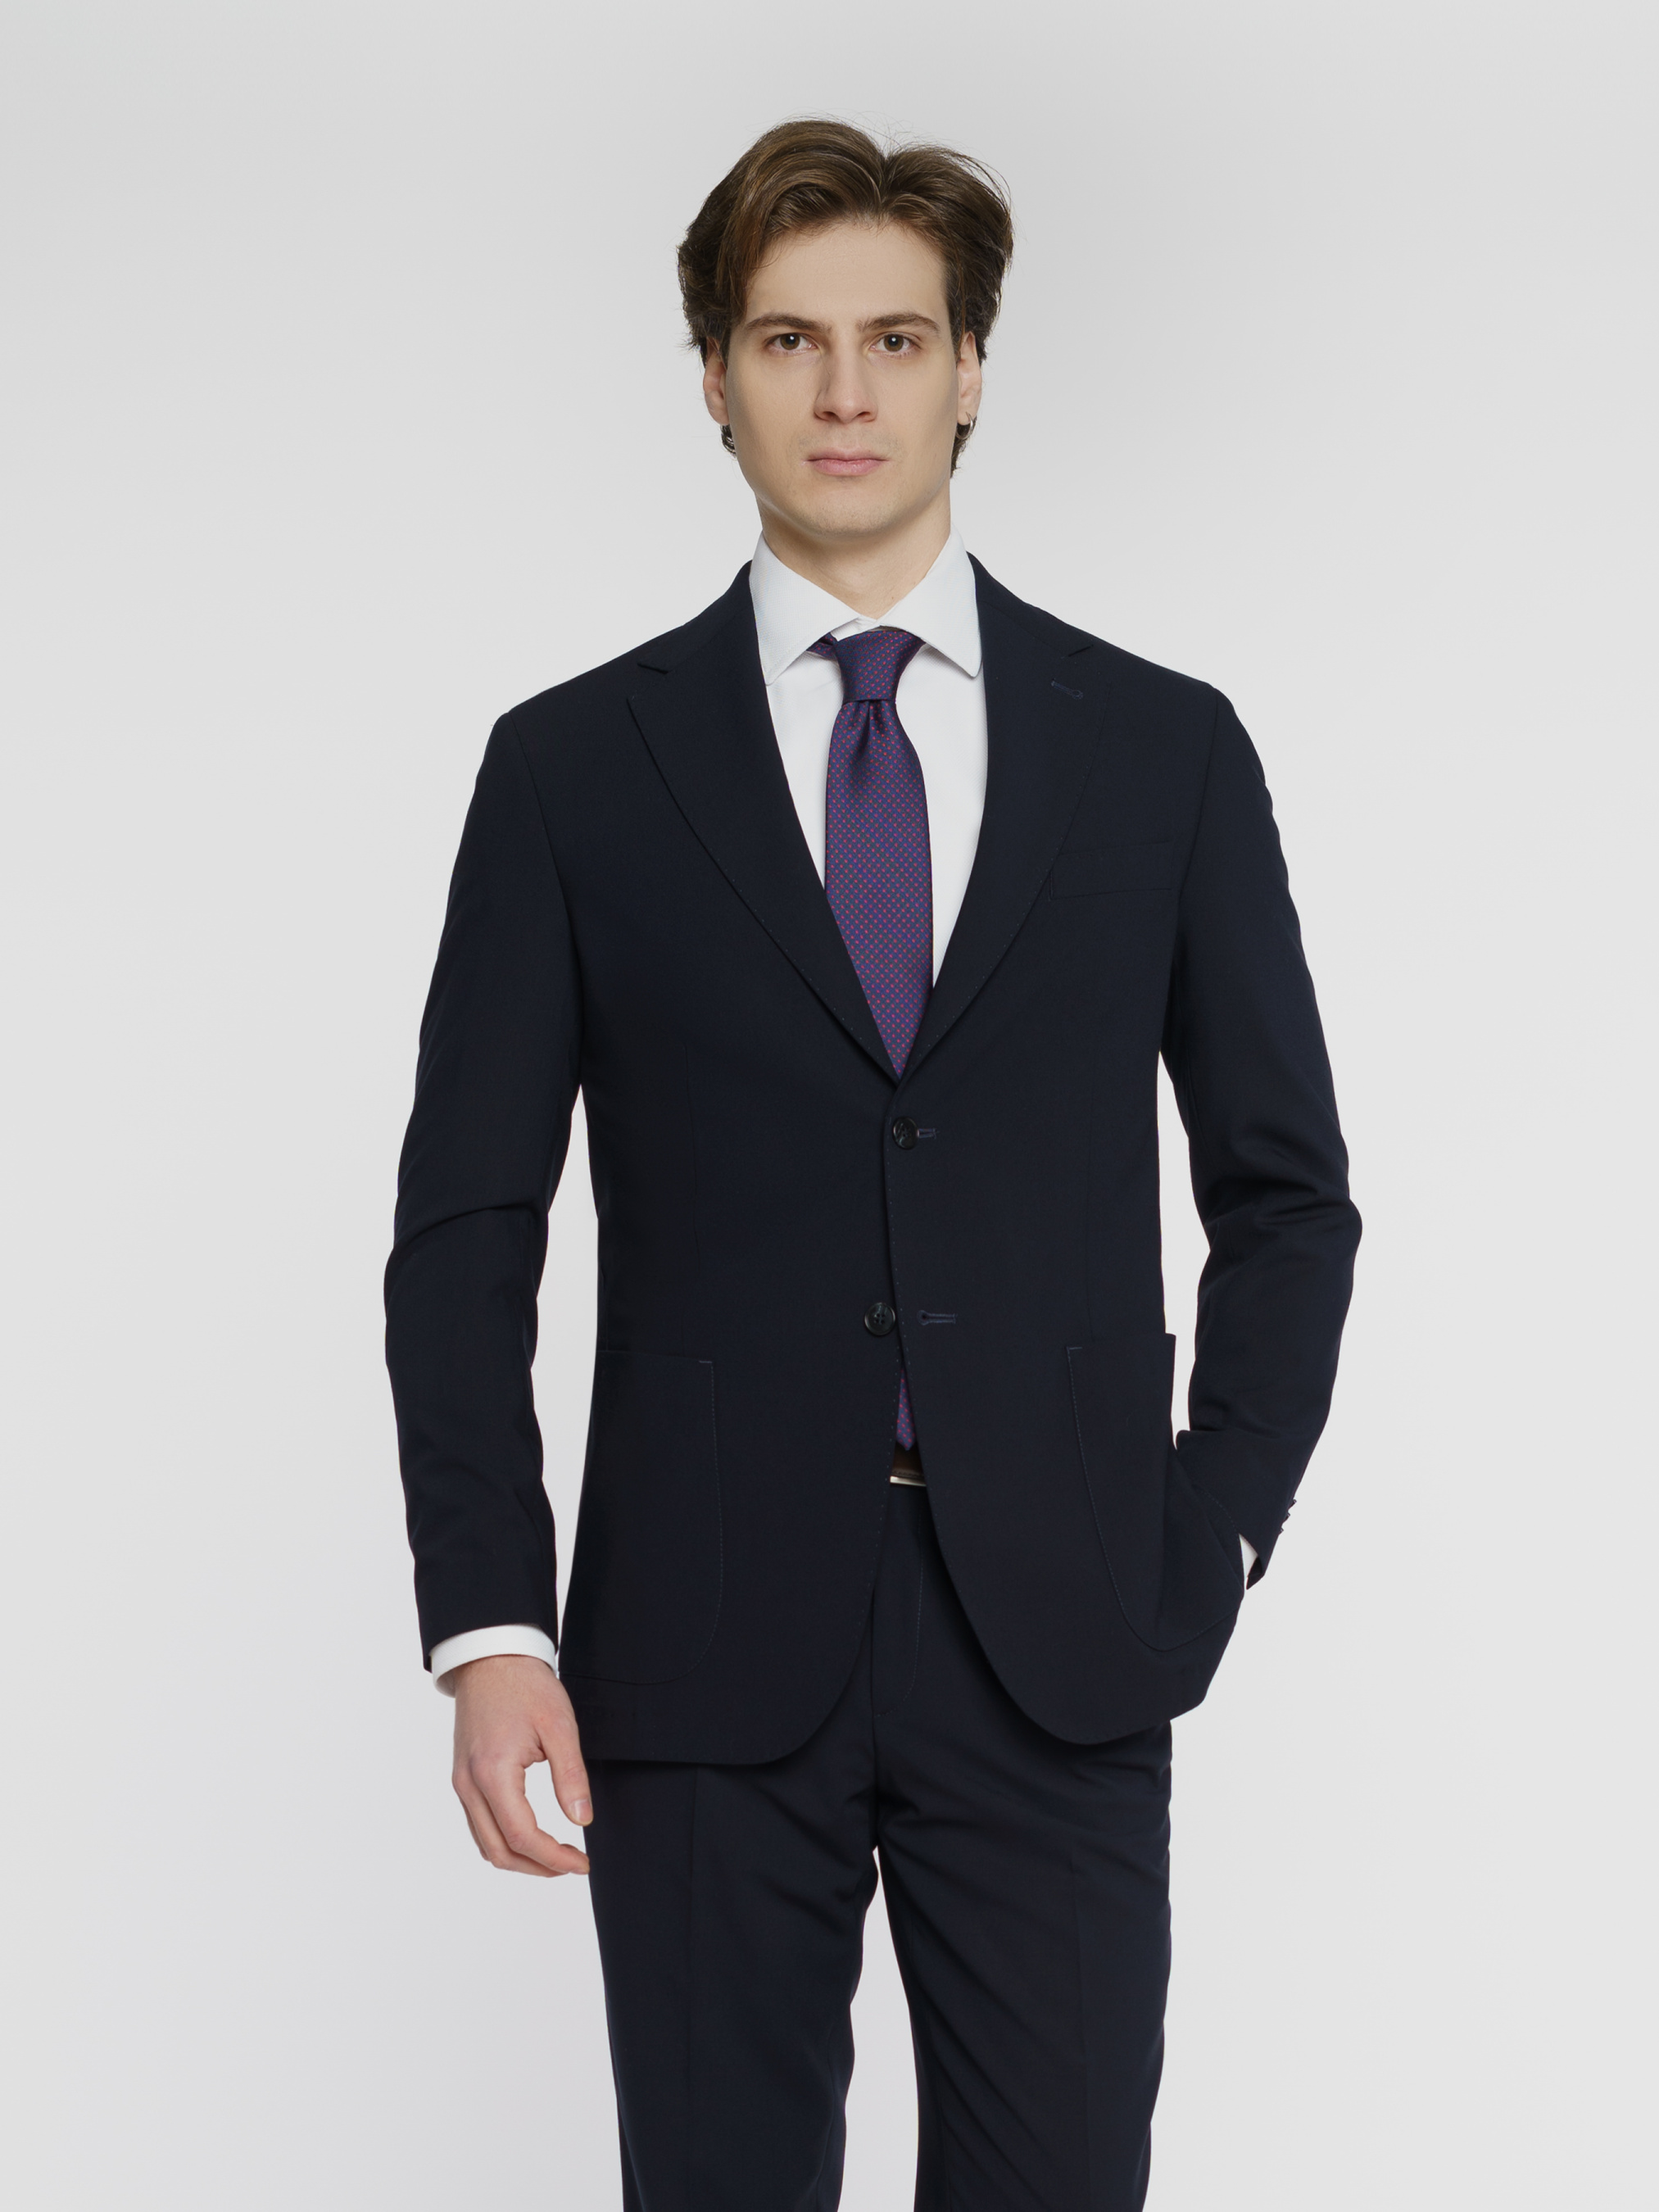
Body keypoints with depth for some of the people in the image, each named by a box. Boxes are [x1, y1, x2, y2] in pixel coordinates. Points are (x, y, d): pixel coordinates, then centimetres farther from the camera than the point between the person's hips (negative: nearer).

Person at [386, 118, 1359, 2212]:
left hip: (1058, 1645, 1)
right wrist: (488, 1625, -6)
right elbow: (465, 1229, 2)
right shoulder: (573, 766, 4)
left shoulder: (1164, 752, 6)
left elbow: (1286, 1189, 11)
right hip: (706, 1647, 0)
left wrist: (1217, 1532, 1)